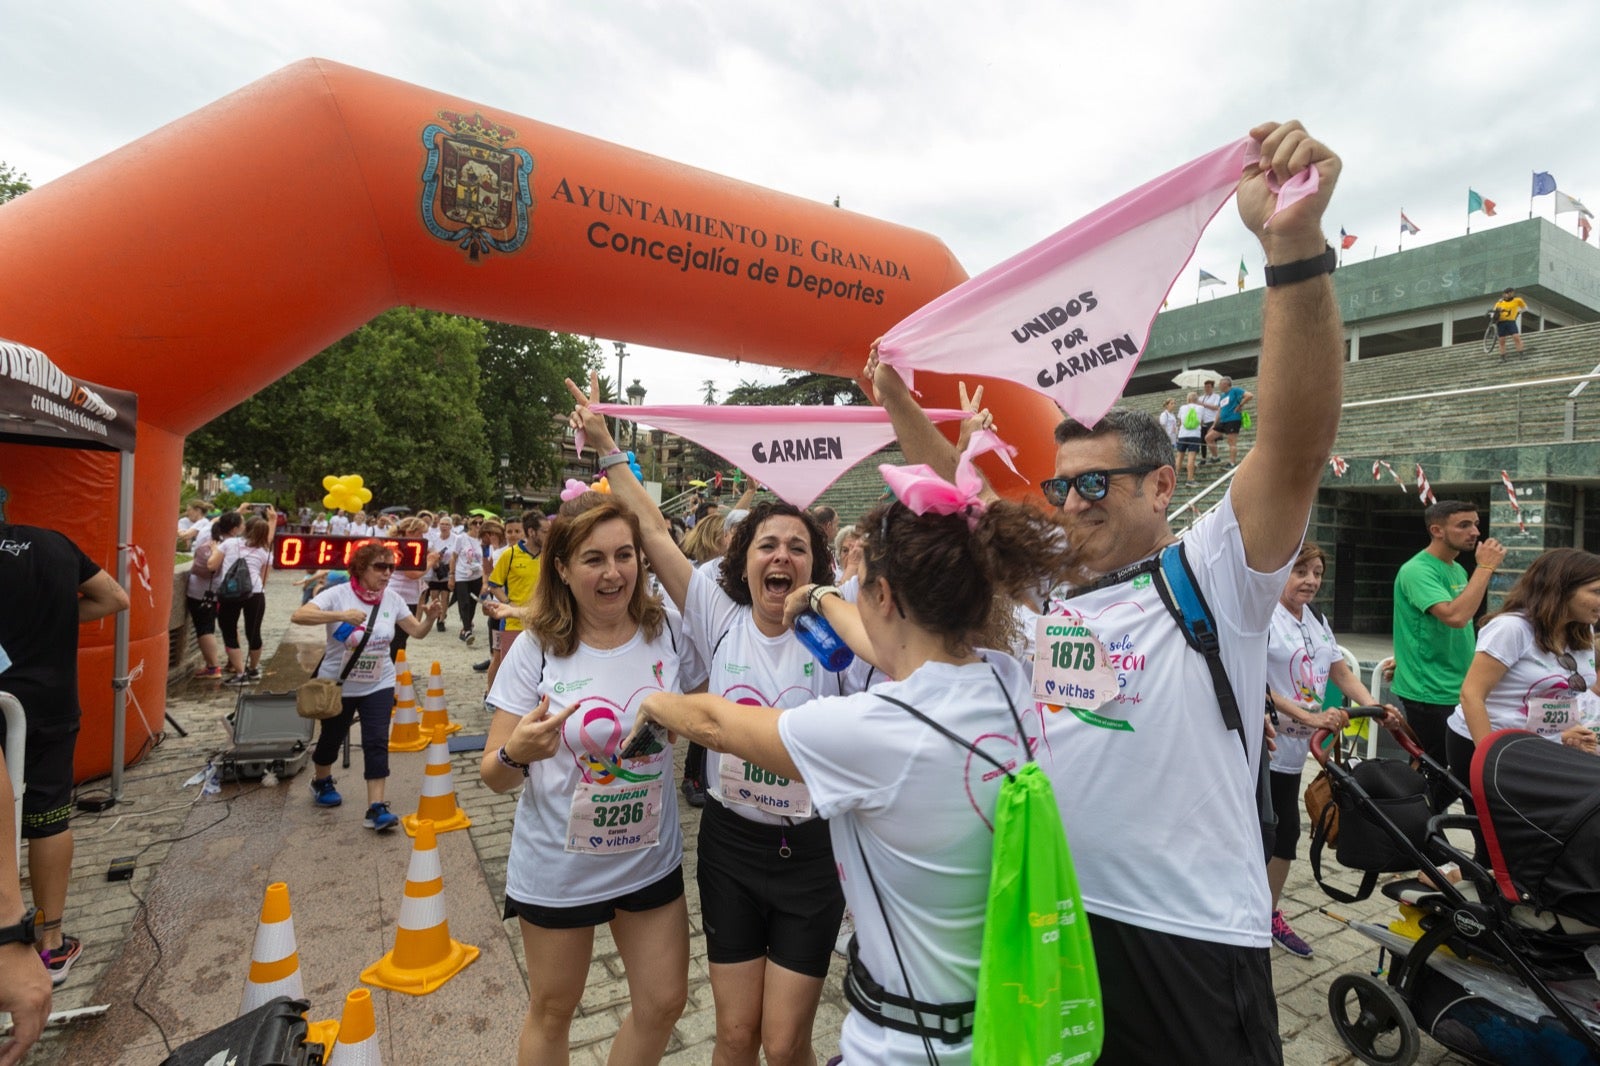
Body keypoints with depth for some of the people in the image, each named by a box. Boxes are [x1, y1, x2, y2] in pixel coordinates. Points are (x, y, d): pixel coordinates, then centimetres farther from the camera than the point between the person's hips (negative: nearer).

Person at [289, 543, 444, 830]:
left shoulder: (392, 598, -4)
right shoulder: (338, 594, -17)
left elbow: (417, 631, 1)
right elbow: (298, 616, -29)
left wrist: (431, 617, -20)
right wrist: (340, 615, -41)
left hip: (379, 685, 2)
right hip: (337, 685, -2)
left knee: (377, 743, -6)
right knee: (332, 738, 18)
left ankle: (376, 808, -1)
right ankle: (321, 782, 48)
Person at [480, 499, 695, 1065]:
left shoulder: (667, 633, -10)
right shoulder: (536, 648, -16)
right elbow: (495, 776, -11)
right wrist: (516, 752, -32)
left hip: (651, 859, 2)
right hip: (557, 866, -2)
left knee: (663, 1004, 16)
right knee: (552, 1011, 19)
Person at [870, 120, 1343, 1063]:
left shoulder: (1214, 578, -10)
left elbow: (1298, 442, -24)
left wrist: (1297, 247, -33)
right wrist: (898, 402, 8)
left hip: (1192, 935, -5)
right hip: (1051, 914, 5)